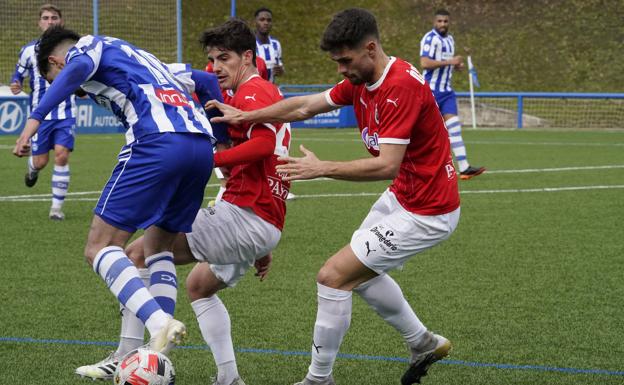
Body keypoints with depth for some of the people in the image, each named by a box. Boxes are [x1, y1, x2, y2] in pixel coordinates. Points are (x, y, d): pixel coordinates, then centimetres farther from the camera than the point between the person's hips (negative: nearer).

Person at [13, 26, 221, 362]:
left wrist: (34, 119, -18)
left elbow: (77, 69, -10)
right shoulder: (136, 56, 37)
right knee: (157, 247, 22)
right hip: (202, 144, 8)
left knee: (99, 248, -4)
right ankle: (158, 358, 12)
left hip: (157, 142, -8)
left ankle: (160, 324, -26)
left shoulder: (86, 45, 15)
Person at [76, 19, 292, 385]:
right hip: (269, 224, 10)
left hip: (244, 214, -10)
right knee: (199, 285, 27)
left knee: (140, 252, -7)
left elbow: (263, 143, -28)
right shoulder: (270, 92, 24)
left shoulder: (252, 91, -8)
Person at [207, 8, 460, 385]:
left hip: (427, 212, -10)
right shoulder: (360, 81, 1)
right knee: (361, 271, 26)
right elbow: (306, 106, 11)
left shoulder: (402, 86, -28)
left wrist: (322, 168, -25)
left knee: (334, 276, -9)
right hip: (402, 195, 10)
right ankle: (424, 343, 40)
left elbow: (387, 166, -31)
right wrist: (246, 116, 3)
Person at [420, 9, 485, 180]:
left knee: (454, 126, -4)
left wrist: (457, 65, 7)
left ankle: (464, 167, -12)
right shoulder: (430, 38, -12)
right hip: (431, 90, -7)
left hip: (446, 91, 7)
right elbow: (424, 63, -23)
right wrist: (449, 62, -23)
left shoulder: (450, 39, 15)